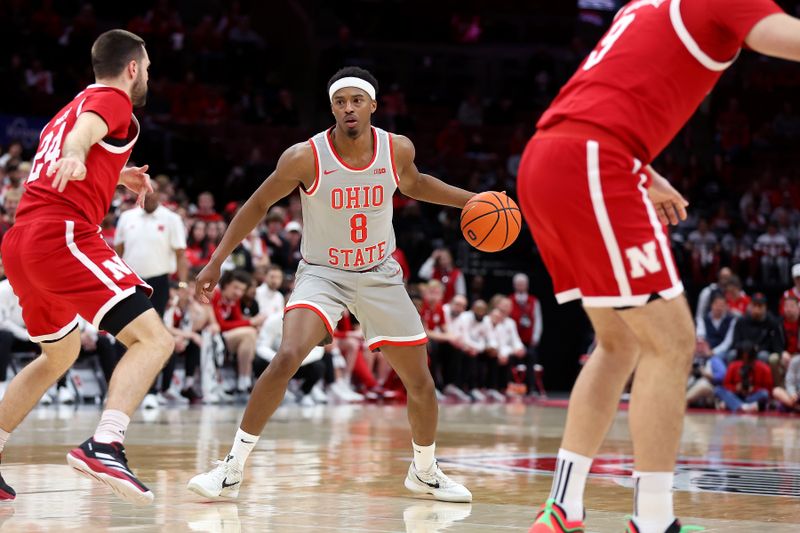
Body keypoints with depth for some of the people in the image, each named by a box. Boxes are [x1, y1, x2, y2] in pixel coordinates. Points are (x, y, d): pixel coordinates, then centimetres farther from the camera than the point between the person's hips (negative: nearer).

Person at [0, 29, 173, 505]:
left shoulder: (72, 105, 29)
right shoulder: (113, 99, 3)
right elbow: (85, 129, -21)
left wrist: (115, 175, 54)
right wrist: (74, 156, -42)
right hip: (63, 233, -10)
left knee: (61, 353, 29)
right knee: (154, 338, -15)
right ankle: (104, 447, -34)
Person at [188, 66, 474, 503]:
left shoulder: (398, 150, -10)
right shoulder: (305, 158, -19)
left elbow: (414, 185, 15)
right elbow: (257, 205, -5)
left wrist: (471, 200, 6)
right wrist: (217, 261, -6)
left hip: (379, 275, 4)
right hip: (322, 273, -3)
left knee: (420, 383, 6)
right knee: (286, 359, -28)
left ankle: (424, 472, 32)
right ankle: (232, 470, -19)